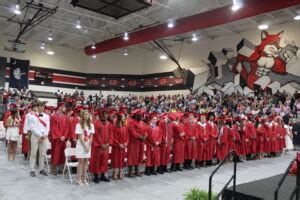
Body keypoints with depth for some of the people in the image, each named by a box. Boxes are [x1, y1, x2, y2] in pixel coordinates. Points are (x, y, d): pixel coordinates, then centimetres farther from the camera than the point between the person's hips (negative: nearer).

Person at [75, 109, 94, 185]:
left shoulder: (91, 125, 6)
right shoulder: (79, 125, -6)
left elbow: (91, 137, 3)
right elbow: (80, 137, -9)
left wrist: (88, 146, -6)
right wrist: (85, 146, -13)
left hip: (88, 145, 4)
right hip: (81, 145, -4)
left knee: (86, 161, 5)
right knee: (81, 161, -4)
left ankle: (84, 179, 13)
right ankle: (78, 179, 4)